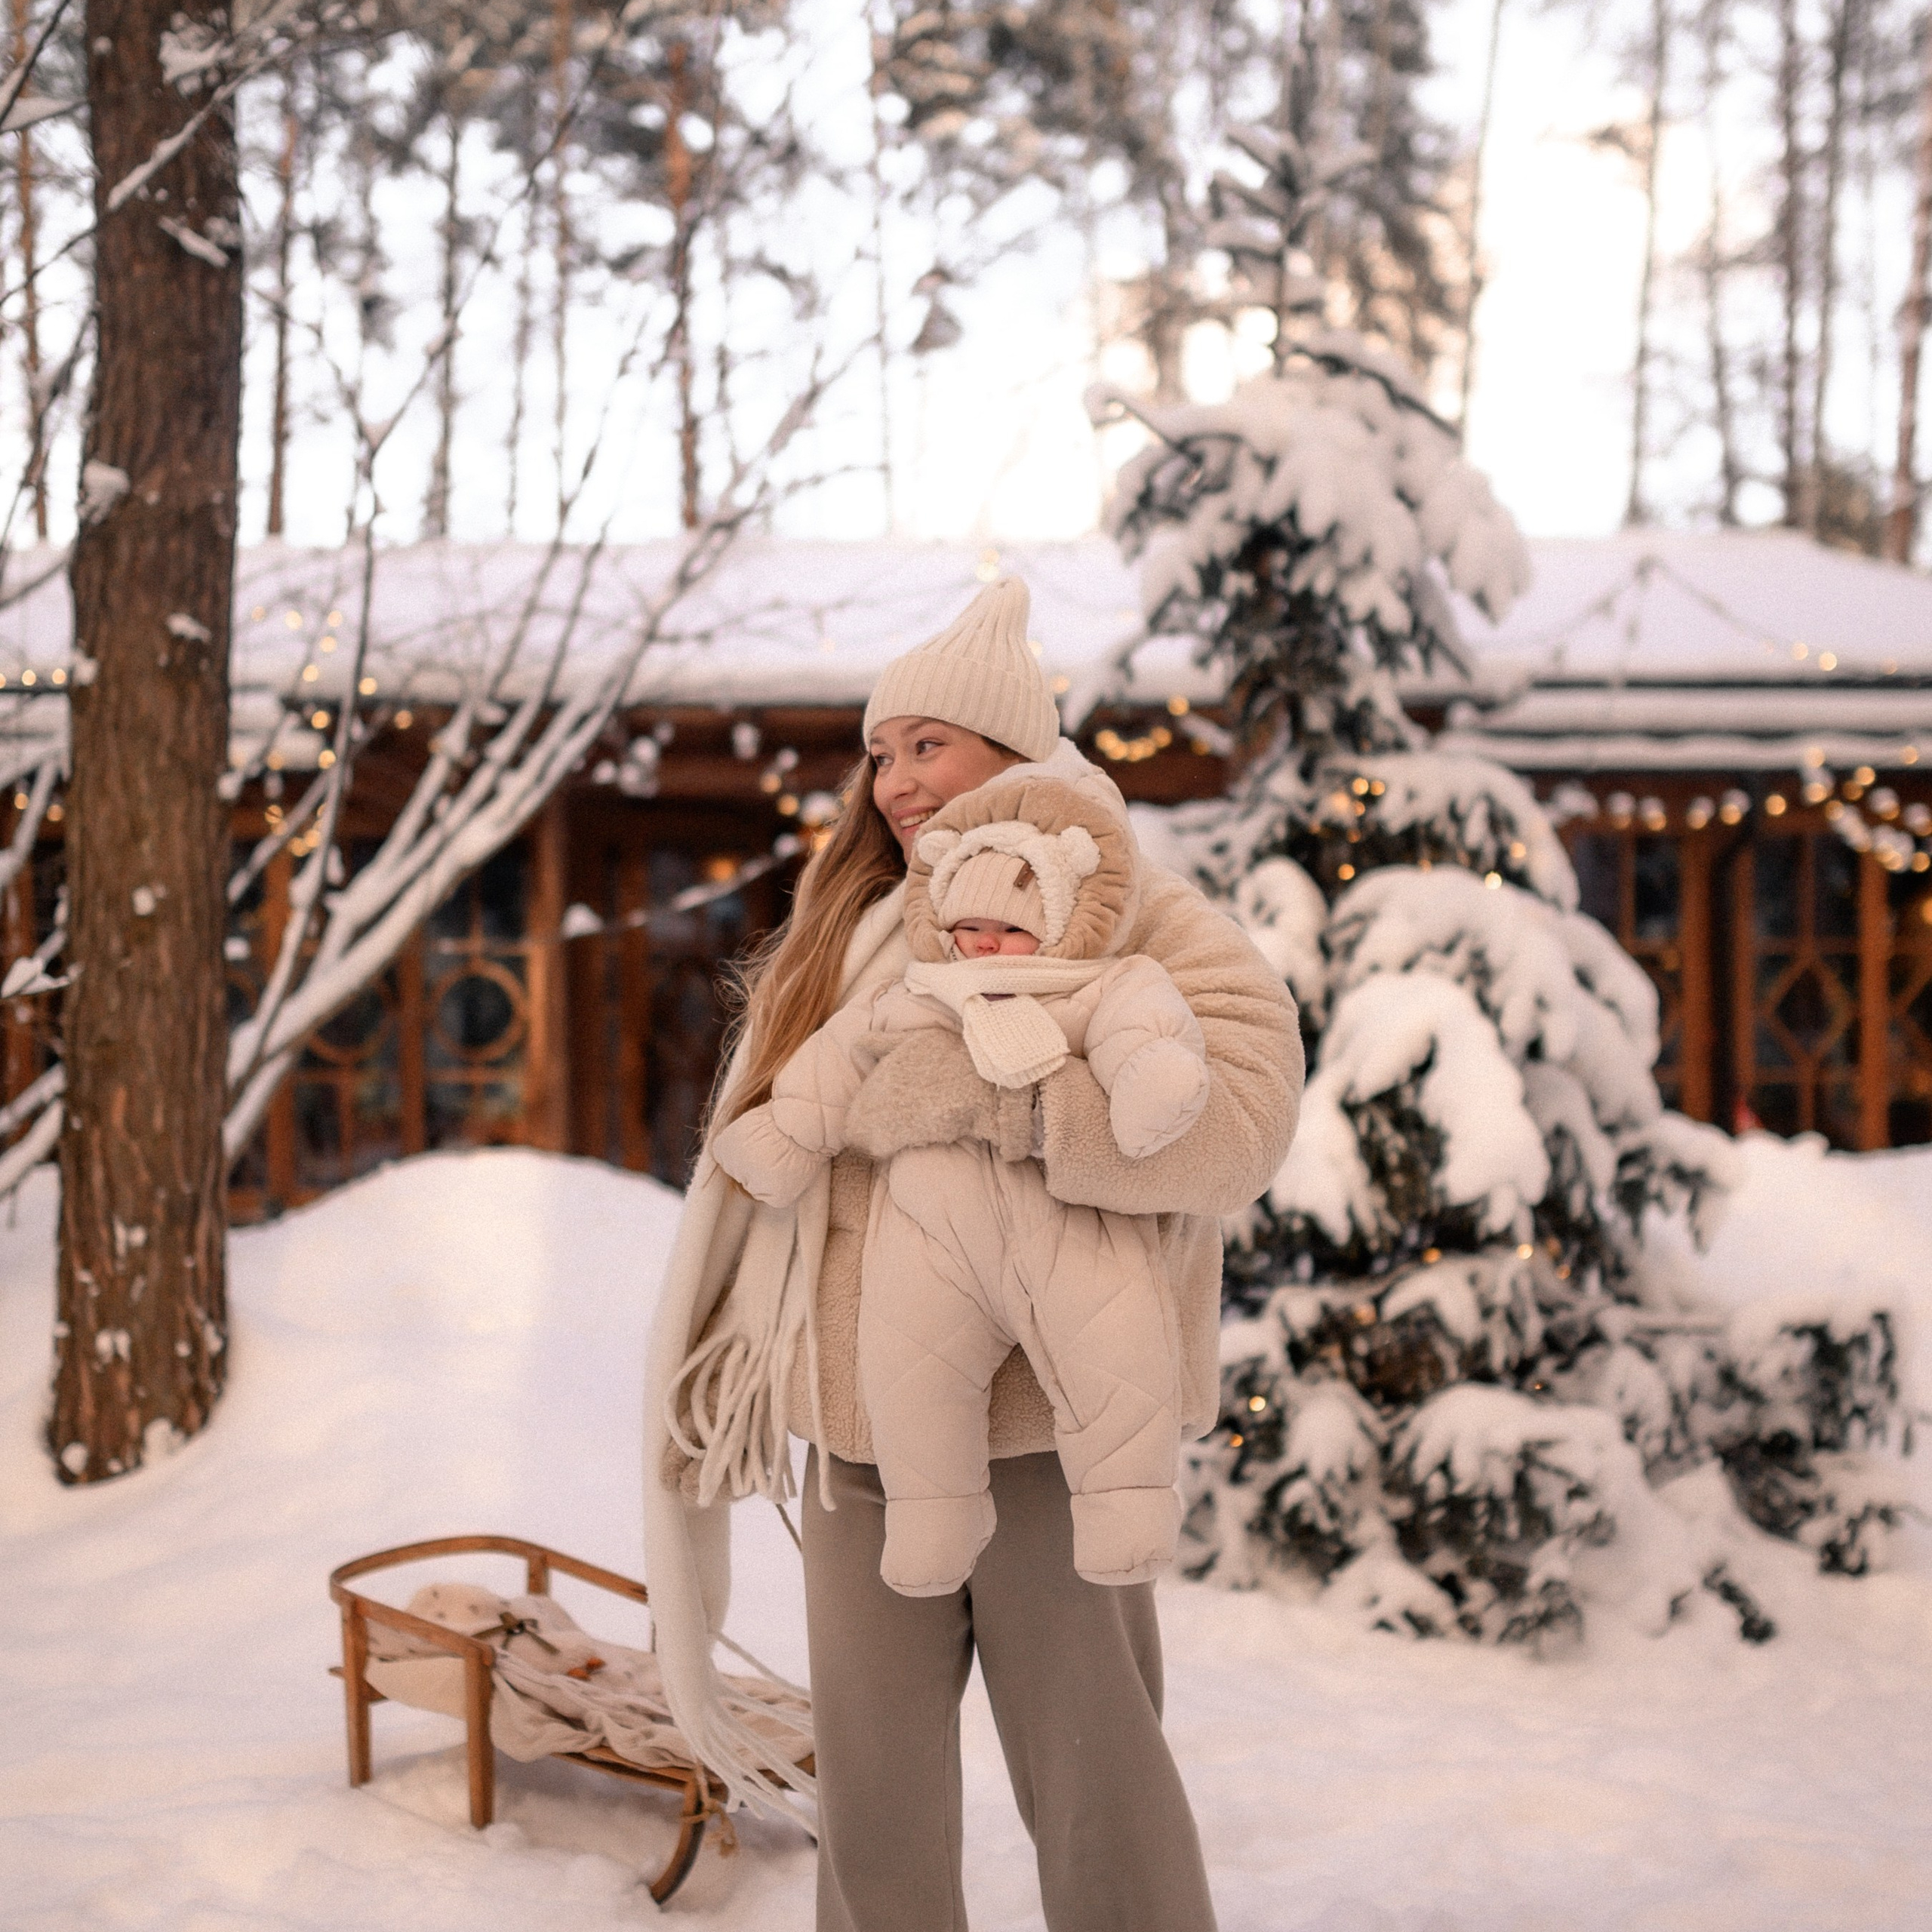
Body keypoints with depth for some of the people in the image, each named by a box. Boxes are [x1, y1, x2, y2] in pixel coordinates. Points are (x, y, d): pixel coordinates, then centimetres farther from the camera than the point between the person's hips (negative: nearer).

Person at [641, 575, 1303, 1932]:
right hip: (864, 1438, 5)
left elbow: (1239, 1115, -20)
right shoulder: (847, 941, 15)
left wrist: (988, 1098, -24)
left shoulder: (1142, 924, -3)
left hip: (1054, 1427, -5)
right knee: (871, 1788, 12)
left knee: (1094, 1779, 4)